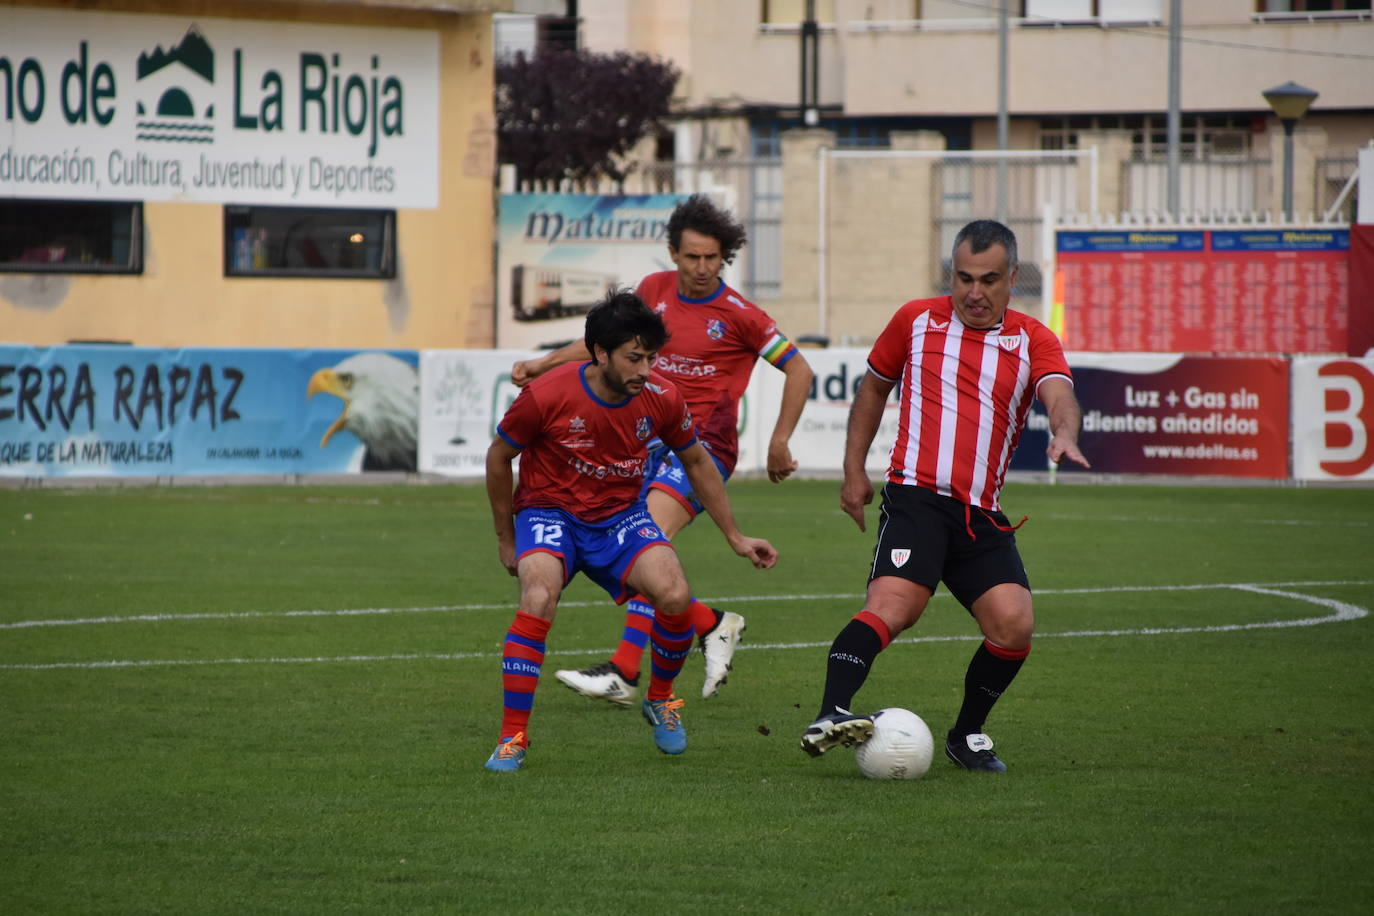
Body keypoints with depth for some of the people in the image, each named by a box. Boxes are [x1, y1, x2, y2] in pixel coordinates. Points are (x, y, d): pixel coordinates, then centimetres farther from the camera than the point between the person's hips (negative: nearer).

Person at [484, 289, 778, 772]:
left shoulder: (661, 398, -11)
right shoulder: (546, 397, -21)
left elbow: (697, 463, 8)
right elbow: (499, 458, -3)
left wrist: (735, 537, 11)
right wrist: (506, 538, 5)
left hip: (620, 515, 3)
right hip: (549, 512, -3)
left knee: (674, 594, -24)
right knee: (538, 598, -33)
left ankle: (660, 699, 7)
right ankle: (512, 738, -23)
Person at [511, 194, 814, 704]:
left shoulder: (739, 315, -7)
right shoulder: (655, 290, 7)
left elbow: (798, 370, 0)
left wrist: (779, 442, -4)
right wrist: (544, 364, 16)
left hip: (704, 443, -7)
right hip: (653, 441, 7)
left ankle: (625, 672, -29)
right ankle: (713, 626, 18)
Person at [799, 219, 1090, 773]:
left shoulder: (1031, 340, 10)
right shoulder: (916, 321, 11)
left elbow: (1060, 394, -10)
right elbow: (874, 386, 25)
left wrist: (1065, 435, -34)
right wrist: (854, 471, 18)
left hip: (984, 518, 3)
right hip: (916, 496, -3)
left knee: (1013, 624, -13)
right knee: (894, 603, -27)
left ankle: (966, 737, 10)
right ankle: (831, 716, -40)